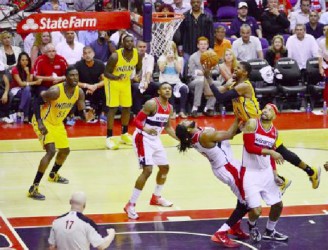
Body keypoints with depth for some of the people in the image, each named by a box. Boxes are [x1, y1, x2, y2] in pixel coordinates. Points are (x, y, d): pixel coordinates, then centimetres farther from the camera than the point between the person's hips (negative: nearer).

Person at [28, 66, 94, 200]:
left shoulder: (79, 92, -10)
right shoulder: (56, 91, -31)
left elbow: (80, 111, -1)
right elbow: (37, 101, -24)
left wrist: (86, 116, -25)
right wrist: (40, 122, -31)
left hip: (57, 123, 8)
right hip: (44, 121, -8)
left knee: (65, 151, 22)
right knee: (51, 151, -24)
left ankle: (53, 175, 53)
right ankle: (33, 188, -22)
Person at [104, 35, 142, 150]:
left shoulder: (137, 54, -15)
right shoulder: (115, 56, -31)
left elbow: (138, 68, 6)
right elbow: (106, 73, -24)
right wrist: (116, 77, -41)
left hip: (126, 82, 6)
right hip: (113, 82, -5)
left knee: (127, 108, 10)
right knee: (113, 109, -9)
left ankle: (124, 134, 26)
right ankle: (109, 137, -4)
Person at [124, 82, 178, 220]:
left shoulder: (170, 108, 5)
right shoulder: (152, 104, -20)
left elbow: (167, 127, 19)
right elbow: (136, 120, -20)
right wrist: (146, 128, -39)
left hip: (155, 139, 9)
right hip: (143, 138, -9)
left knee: (164, 168, 19)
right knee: (147, 170, -19)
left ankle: (156, 198, 41)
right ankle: (130, 205, -13)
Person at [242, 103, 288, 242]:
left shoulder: (274, 132, 6)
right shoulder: (252, 123, -13)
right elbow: (249, 147, -22)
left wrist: (275, 175, 7)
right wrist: (270, 152, -26)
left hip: (267, 172, 7)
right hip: (250, 173, -6)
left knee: (278, 204, 13)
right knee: (256, 210, -12)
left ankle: (269, 232, 38)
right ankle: (252, 226, 24)